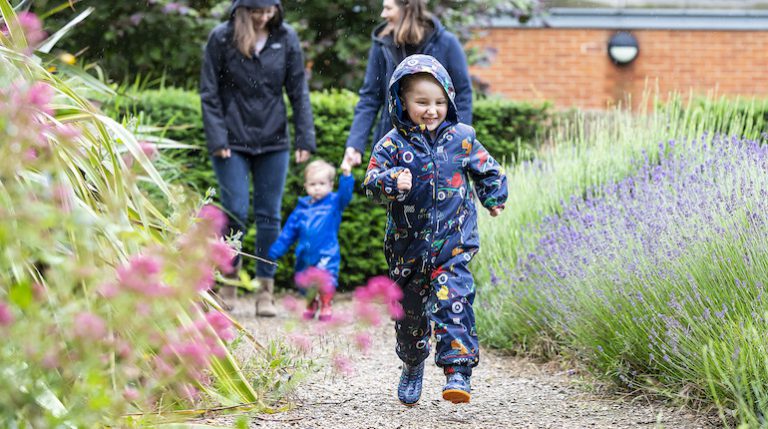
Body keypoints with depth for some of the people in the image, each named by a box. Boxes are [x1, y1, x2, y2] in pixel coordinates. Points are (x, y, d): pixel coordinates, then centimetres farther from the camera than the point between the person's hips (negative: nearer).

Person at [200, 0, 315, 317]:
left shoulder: (286, 39, -1)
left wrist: (305, 137, -2)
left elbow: (298, 91, 3)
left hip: (273, 142, 2)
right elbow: (209, 93, -3)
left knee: (269, 216, 4)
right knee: (235, 213, -6)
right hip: (232, 143, -2)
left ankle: (266, 291, 10)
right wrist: (217, 139, -9)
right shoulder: (221, 38, -6)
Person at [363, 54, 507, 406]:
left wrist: (494, 198, 24)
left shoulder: (460, 138, 1)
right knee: (410, 311, 14)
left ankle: (458, 371, -24)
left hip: (453, 244, -1)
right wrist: (392, 182, -34)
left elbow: (486, 169, 18)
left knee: (453, 301, -20)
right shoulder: (392, 145, -6)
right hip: (408, 247, 1)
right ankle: (412, 366, 39)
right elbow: (372, 182, -15)